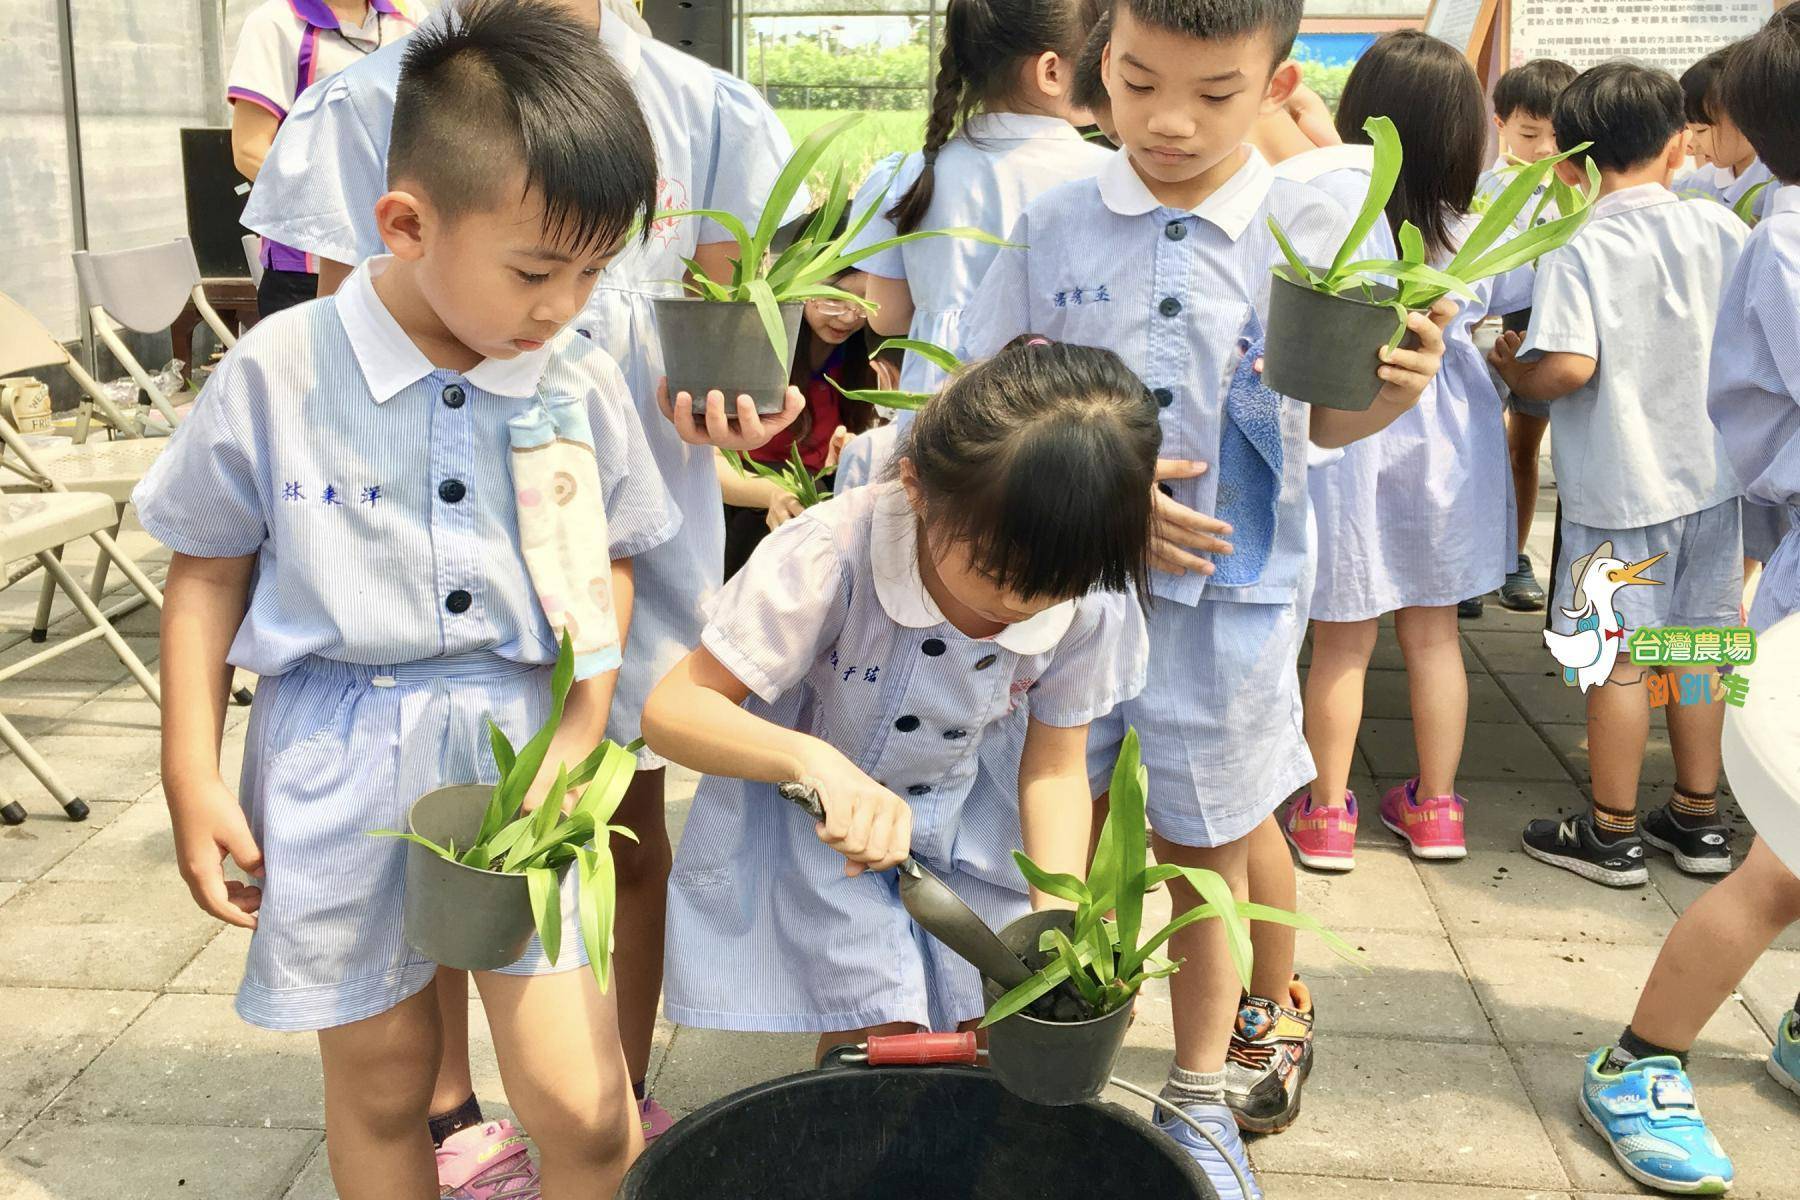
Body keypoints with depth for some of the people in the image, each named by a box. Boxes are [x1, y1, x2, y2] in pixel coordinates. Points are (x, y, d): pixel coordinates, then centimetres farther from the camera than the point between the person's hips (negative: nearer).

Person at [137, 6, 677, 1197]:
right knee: (380, 1087, 16)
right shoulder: (279, 373, -9)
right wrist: (193, 780, 2)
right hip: (337, 754, 0)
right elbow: (210, 571, 1)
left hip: (522, 740, 1)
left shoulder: (583, 385, -4)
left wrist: (582, 728, -6)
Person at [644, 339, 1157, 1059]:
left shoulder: (1089, 600, -20)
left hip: (954, 816, 4)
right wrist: (814, 761, -48)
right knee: (879, 1039, -10)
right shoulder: (833, 556, -33)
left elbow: (1054, 769, -7)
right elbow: (673, 708, -29)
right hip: (809, 822, -3)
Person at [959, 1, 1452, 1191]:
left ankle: (1200, 1097, 36)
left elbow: (1326, 421, 6)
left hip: (1232, 599, 0)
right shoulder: (1055, 228, -3)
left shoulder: (1318, 232, -4)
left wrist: (1396, 391, -16)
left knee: (1209, 857, 14)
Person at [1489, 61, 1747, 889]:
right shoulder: (1721, 229, 1)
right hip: (1710, 475, 5)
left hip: (1618, 488, -5)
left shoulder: (1577, 250, -15)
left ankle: (1612, 835, 16)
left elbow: (1569, 365, -23)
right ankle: (1699, 820, 27)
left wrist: (1513, 370, -3)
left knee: (1617, 657, 4)